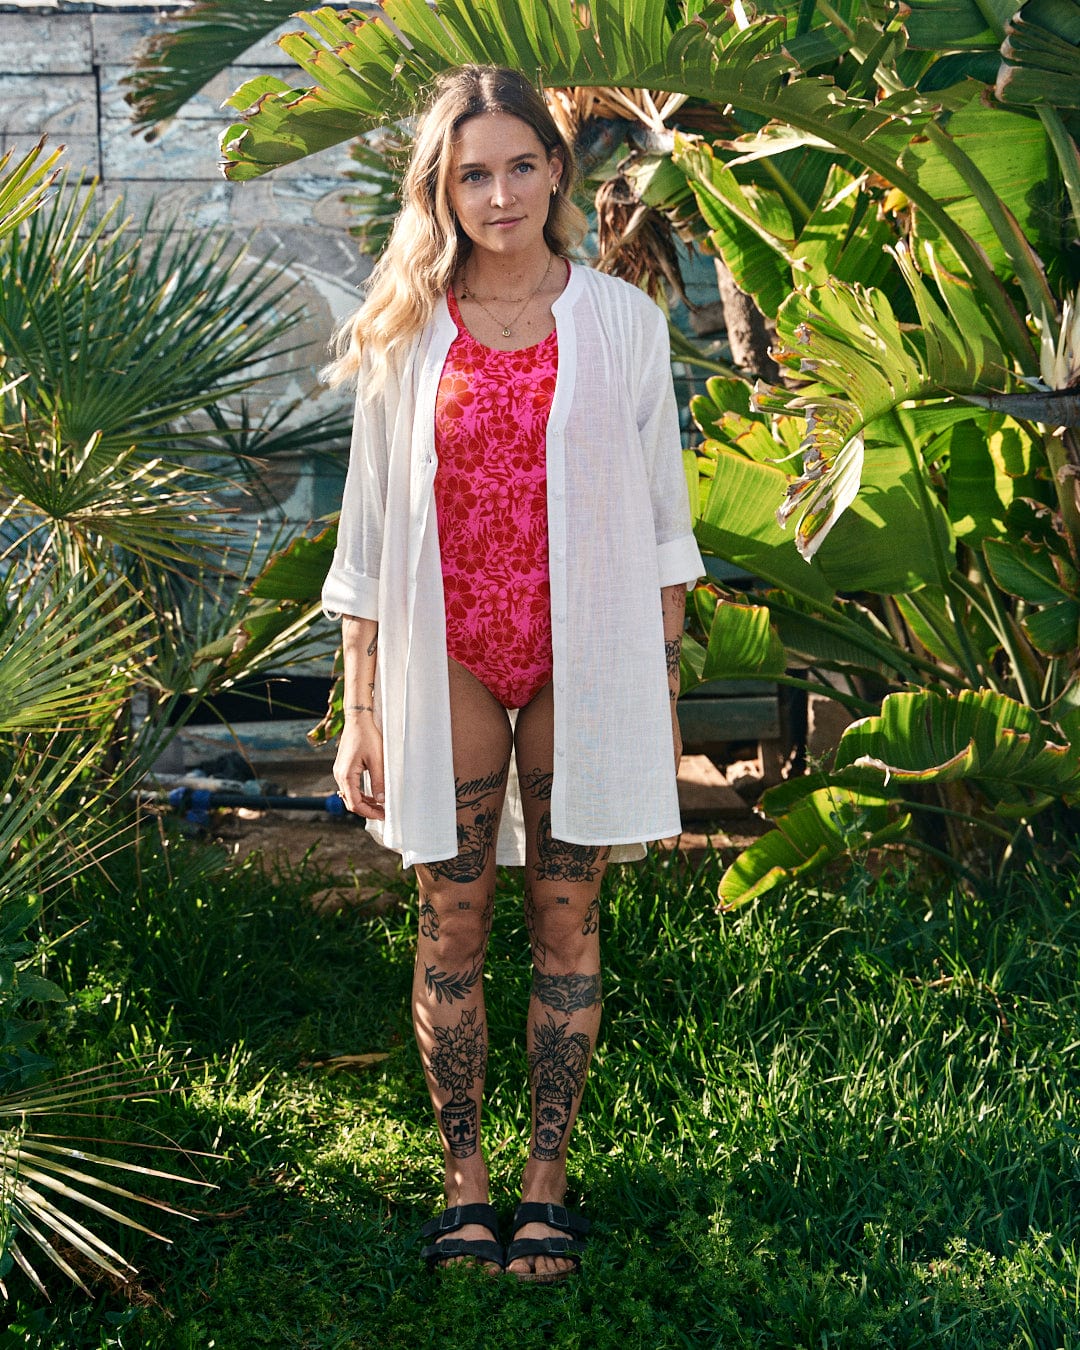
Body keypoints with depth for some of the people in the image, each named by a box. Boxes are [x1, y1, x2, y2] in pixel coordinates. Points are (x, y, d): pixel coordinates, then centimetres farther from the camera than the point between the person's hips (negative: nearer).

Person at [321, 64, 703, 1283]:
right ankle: (462, 1173, 20)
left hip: (583, 658, 0)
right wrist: (360, 712, 2)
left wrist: (664, 694, 4)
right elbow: (370, 530, 5)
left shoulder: (620, 321, 1)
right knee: (452, 921, 6)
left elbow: (660, 520, 5)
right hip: (447, 656, 1)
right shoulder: (403, 334, 3)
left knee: (565, 920, 6)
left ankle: (546, 1180, 18)